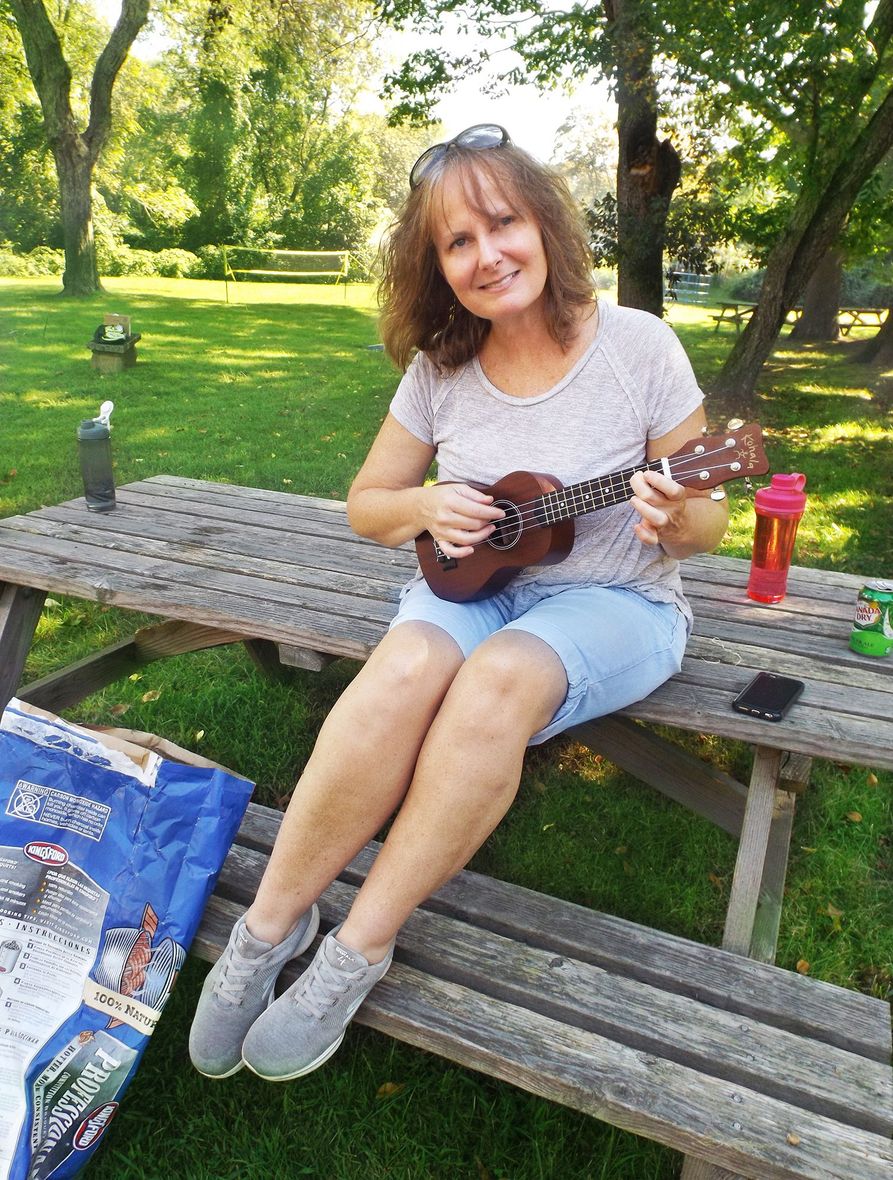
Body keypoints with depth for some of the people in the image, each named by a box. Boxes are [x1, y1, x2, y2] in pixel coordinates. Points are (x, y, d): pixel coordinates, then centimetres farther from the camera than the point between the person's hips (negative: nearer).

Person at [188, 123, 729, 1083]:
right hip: (476, 581, 3)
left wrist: (673, 520, -26)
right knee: (406, 669, -32)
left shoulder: (639, 346, -8)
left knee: (496, 679, -35)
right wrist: (426, 508, -13)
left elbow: (706, 525, -2)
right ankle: (272, 920, -14)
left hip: (614, 601, -2)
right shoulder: (441, 367, 0)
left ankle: (360, 948, -18)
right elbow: (367, 502, 9)